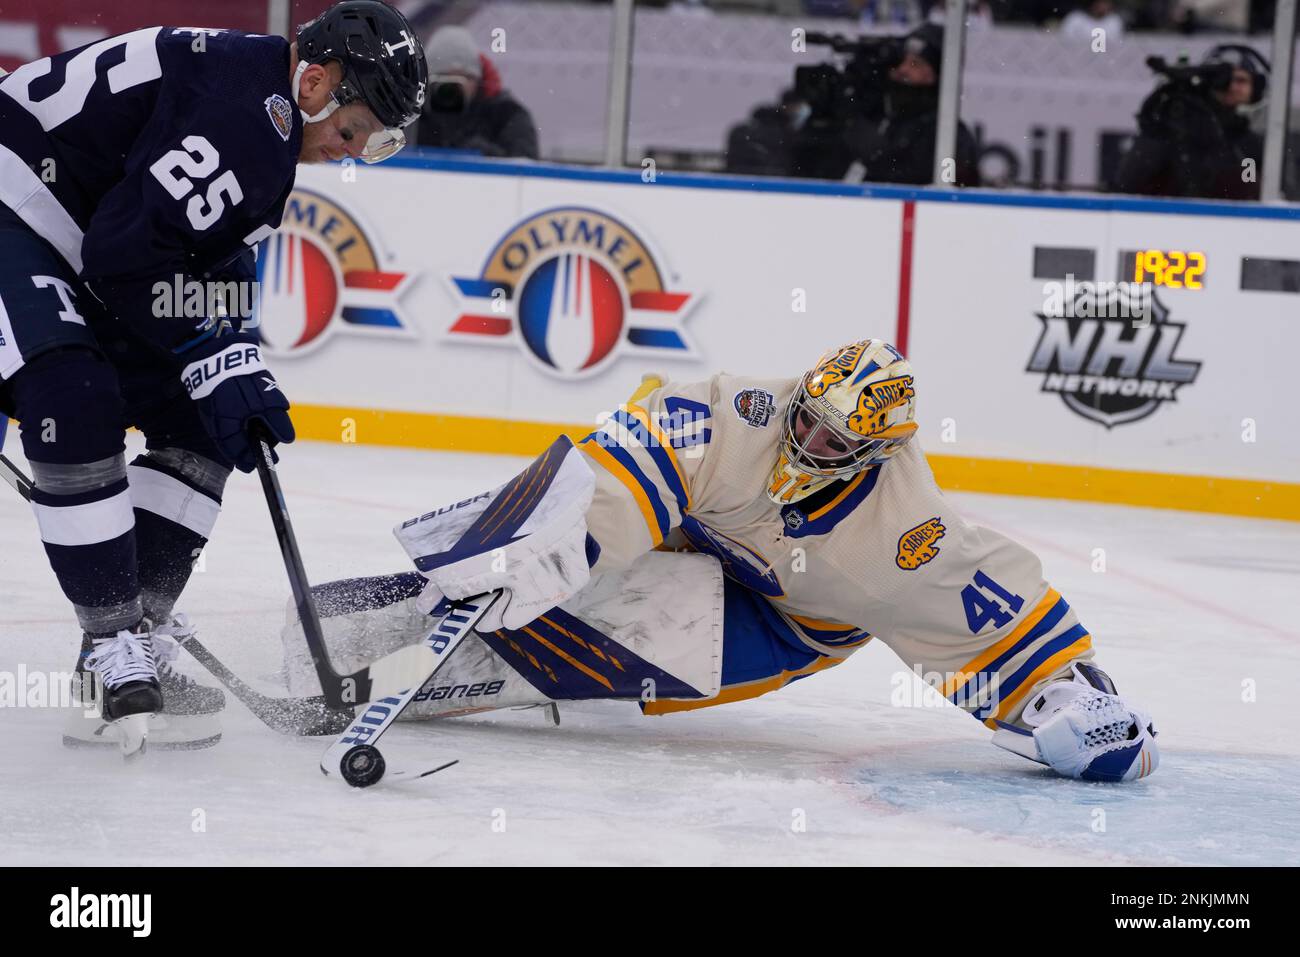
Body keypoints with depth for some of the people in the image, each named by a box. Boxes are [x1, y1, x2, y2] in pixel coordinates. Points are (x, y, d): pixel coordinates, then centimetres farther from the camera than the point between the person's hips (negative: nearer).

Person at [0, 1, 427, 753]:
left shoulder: (270, 126, 9)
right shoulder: (244, 107, -25)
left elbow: (215, 262, 16)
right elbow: (128, 250, -28)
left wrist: (239, 361, 2)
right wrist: (212, 362, -19)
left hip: (78, 252, 11)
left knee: (198, 426, 7)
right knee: (76, 406, -28)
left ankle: (139, 642, 6)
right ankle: (115, 651, -21)